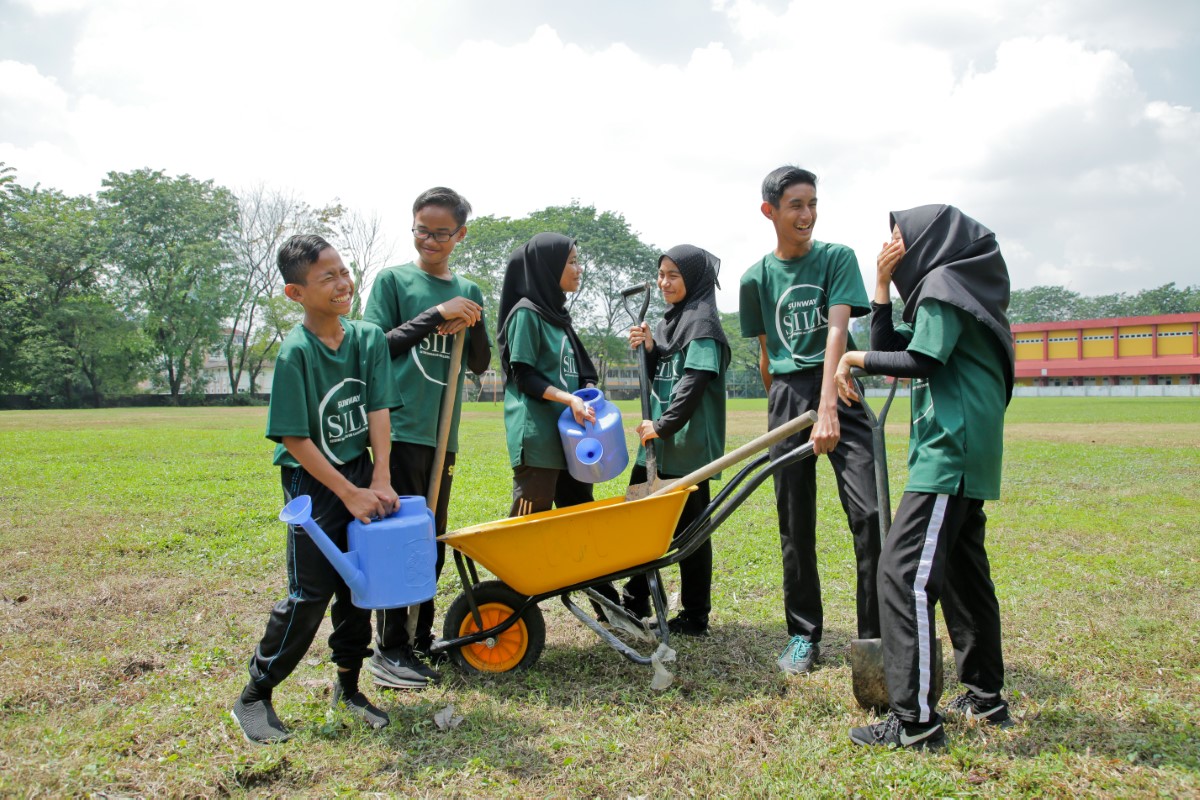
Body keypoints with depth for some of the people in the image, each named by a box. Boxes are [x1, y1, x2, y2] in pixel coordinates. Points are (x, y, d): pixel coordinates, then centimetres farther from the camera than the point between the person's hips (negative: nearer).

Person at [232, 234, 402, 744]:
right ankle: (254, 697, 14)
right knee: (310, 595, -4)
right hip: (312, 481, -6)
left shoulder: (368, 338, -2)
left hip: (360, 475, 6)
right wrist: (349, 493, -18)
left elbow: (379, 412, -4)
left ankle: (347, 687, 28)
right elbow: (294, 438, -18)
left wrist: (380, 482, -13)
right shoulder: (296, 352, -18)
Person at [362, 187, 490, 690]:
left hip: (442, 432, 5)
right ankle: (389, 650, 3)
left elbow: (480, 364, 14)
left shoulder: (467, 292, 15)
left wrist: (472, 325, -6)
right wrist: (436, 315, -12)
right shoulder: (393, 280, 2)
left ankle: (421, 637, 24)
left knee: (433, 538, 12)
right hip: (400, 426, -5)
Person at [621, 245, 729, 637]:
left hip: (688, 446, -9)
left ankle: (695, 618, 11)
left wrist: (663, 425, -20)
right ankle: (635, 605, 26)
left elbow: (694, 382, -18)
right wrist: (647, 349, 0)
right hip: (656, 443, 9)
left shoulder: (702, 324, -9)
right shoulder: (668, 321, 17)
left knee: (688, 530, 0)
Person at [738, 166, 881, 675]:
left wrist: (827, 408, -23)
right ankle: (803, 634, 18)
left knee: (869, 513, -14)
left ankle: (875, 635, -3)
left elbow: (837, 331, -12)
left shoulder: (837, 258, 1)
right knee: (795, 526, 6)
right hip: (786, 398, 2)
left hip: (839, 392, -2)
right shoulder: (757, 278, 8)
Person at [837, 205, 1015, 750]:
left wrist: (856, 357, -6)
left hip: (949, 451, -11)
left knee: (905, 571, -14)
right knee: (962, 569, 17)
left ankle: (914, 721, -15)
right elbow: (888, 345, 19)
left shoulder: (944, 283, -7)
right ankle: (985, 697, 27)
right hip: (968, 455, 11)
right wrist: (883, 285, 13)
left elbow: (921, 362, -18)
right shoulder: (946, 288, 22)